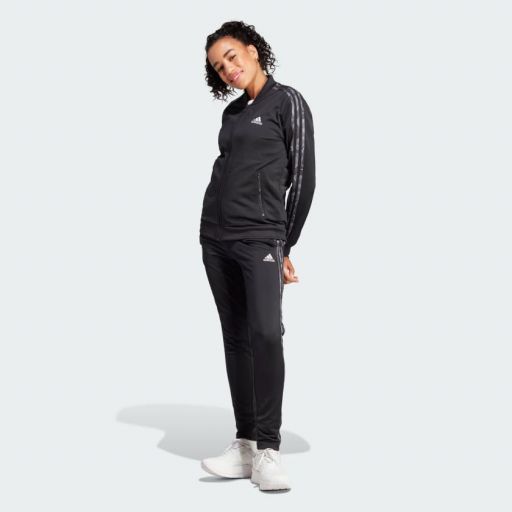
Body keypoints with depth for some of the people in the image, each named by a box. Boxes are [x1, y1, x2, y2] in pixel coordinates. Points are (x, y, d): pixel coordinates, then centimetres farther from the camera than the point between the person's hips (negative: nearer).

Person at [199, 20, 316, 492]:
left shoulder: (288, 101, 0)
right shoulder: (232, 113, 17)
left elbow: (303, 177, -3)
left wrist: (286, 246, -2)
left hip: (259, 236, -6)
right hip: (215, 236, 7)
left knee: (265, 333, -20)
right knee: (236, 338, 5)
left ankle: (268, 450, -15)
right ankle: (245, 445, 8)